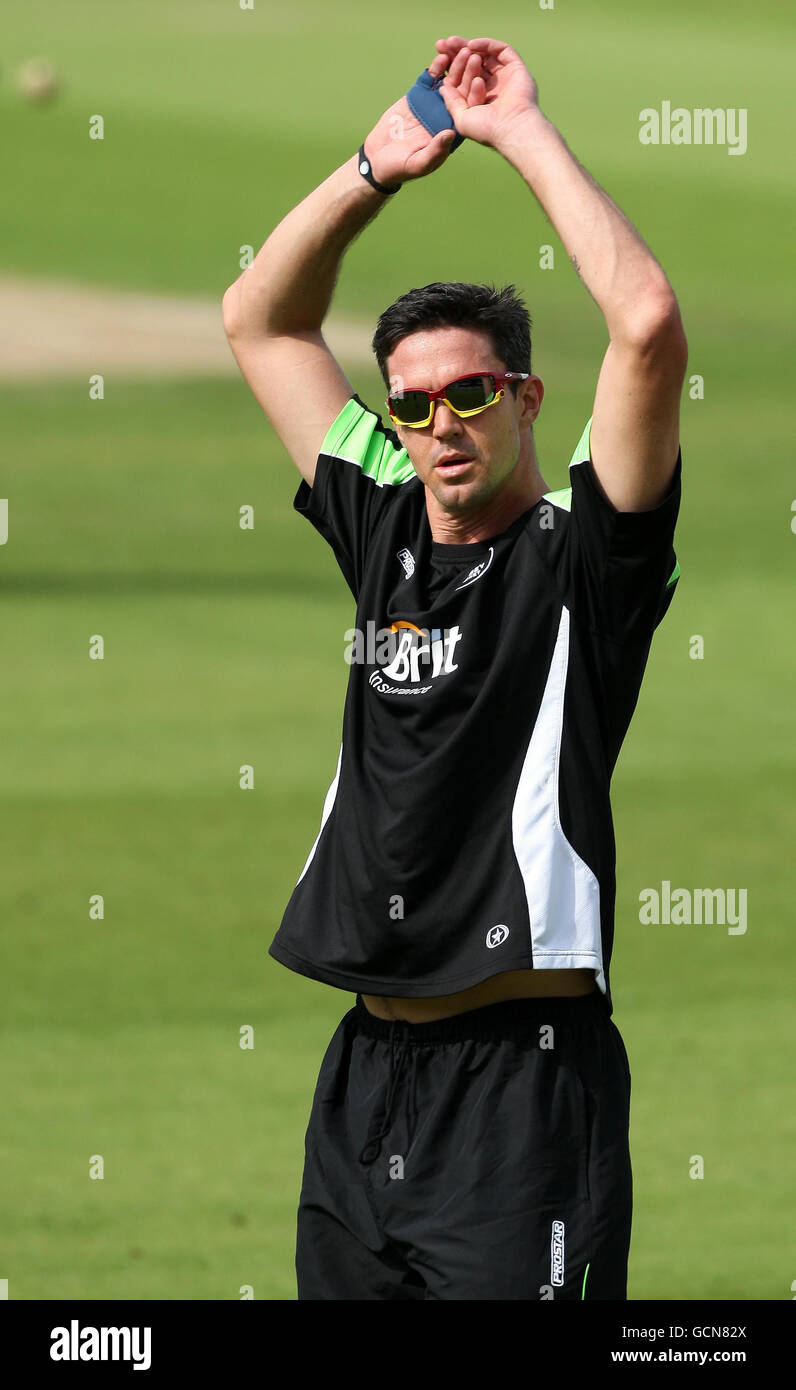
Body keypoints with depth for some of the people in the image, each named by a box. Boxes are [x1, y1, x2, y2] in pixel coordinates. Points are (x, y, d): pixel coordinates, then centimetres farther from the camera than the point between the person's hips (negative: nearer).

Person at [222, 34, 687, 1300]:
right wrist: (377, 170, 13)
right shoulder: (388, 536, 14)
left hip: (522, 1079, -6)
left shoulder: (580, 554, -2)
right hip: (365, 1071, 7)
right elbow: (259, 324, 24)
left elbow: (650, 328, -18)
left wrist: (525, 133, -10)